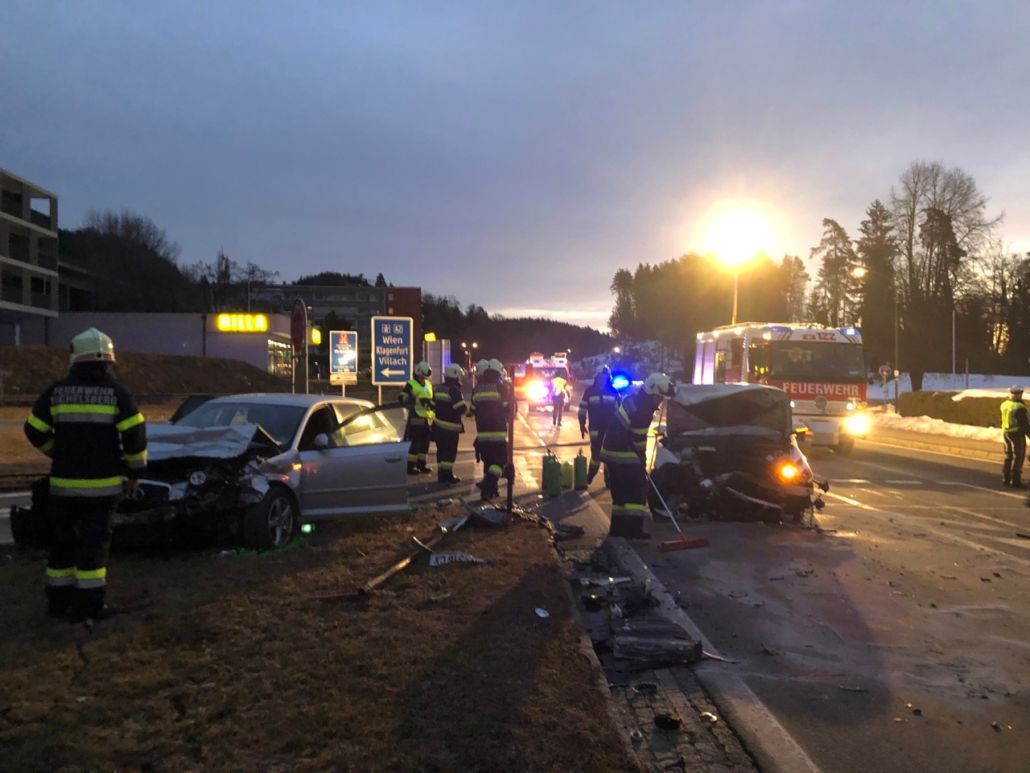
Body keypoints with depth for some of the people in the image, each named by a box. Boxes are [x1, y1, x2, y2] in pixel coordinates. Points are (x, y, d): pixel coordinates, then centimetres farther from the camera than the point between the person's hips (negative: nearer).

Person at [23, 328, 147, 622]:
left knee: (62, 542, 16)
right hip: (102, 484, -2)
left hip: (64, 483, 3)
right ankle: (87, 605, 4)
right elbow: (135, 434, -12)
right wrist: (135, 470, 1)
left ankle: (58, 601, 24)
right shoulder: (116, 393, -6)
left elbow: (35, 431, 5)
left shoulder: (56, 391, 1)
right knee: (94, 543, 3)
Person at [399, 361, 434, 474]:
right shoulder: (410, 385, -8)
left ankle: (422, 465, 21)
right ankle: (410, 466, 0)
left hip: (427, 418, 8)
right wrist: (413, 405, -22)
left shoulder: (428, 385, 16)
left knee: (425, 442, 11)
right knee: (415, 442, -7)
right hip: (416, 418, -7)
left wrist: (431, 403, 9)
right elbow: (402, 399, -14)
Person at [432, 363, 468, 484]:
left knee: (441, 450, 13)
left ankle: (441, 474, 17)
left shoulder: (438, 389, 11)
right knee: (450, 451, -2)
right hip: (450, 426, -8)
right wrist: (467, 407, 2)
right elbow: (462, 408, -18)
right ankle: (447, 474, -2)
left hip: (438, 424, 8)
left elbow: (433, 406, 15)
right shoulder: (454, 390, -15)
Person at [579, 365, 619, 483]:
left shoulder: (613, 391, 3)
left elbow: (619, 409, 11)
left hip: (611, 428, 2)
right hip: (595, 428, -2)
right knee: (596, 453, -4)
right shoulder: (589, 391, -2)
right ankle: (589, 478, 12)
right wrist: (582, 425, 1)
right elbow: (582, 409, 2)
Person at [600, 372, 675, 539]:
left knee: (621, 491, 13)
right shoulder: (641, 411, -22)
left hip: (613, 450, 10)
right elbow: (638, 439, -15)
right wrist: (642, 460, -1)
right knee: (637, 489, -5)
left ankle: (618, 528, 17)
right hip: (624, 454, -10)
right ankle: (634, 529, -7)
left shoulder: (635, 399, 10)